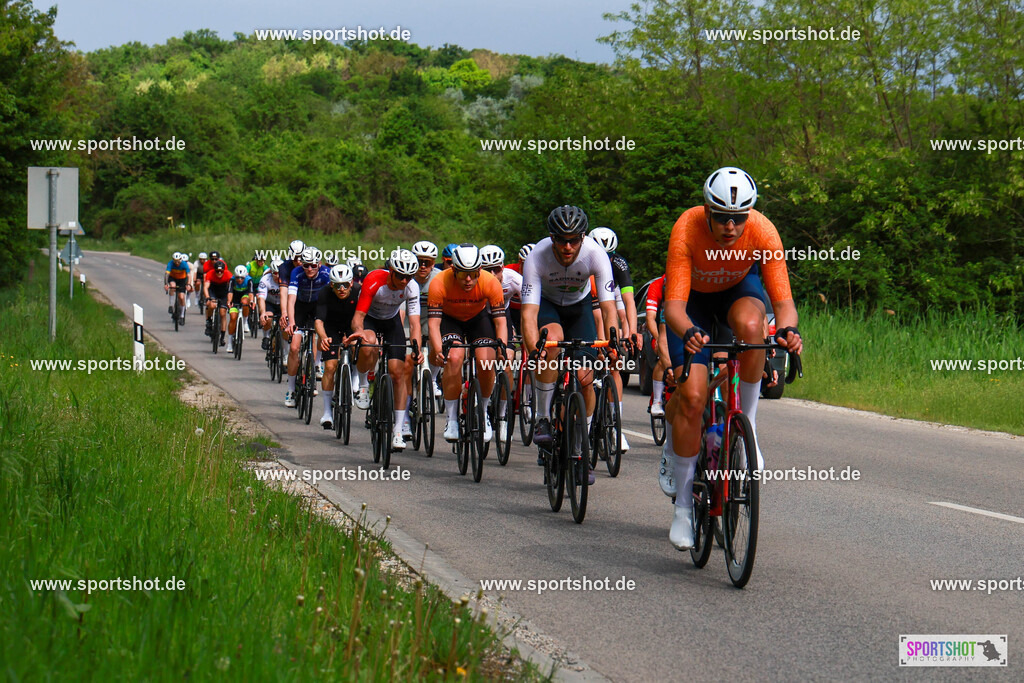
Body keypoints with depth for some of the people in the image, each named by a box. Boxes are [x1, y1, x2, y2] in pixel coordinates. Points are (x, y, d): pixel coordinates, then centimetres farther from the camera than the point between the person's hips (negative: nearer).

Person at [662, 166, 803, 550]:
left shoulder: (763, 233, -32)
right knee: (692, 396, -14)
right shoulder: (687, 229, -35)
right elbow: (673, 305, -39)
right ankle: (683, 505, -1)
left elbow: (783, 301, -31)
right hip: (693, 296, -1)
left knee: (750, 325, -37)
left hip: (738, 288, 1)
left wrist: (788, 329, -54)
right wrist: (688, 333, -61)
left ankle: (747, 421, -15)